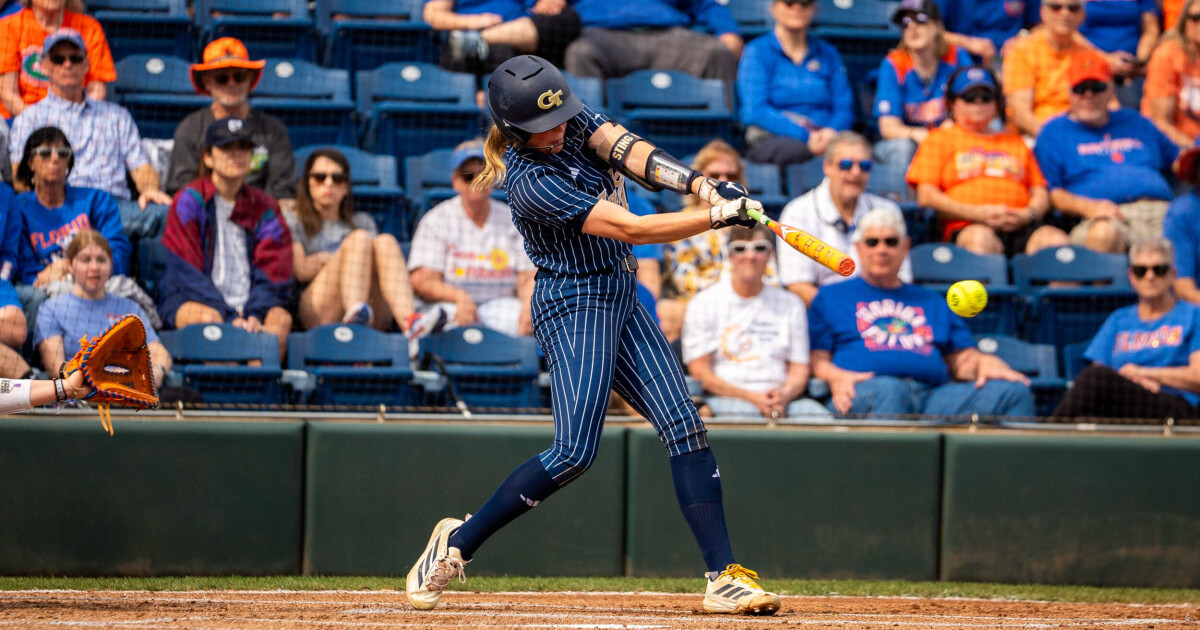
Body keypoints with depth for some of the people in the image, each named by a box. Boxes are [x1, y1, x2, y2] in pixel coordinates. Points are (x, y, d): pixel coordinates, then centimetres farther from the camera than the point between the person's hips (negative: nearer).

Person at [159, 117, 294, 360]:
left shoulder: (264, 207, 15)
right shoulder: (189, 201, 3)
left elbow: (273, 272, 6)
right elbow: (187, 273, -6)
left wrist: (254, 316, -16)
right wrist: (231, 319, -19)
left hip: (246, 302, 3)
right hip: (190, 301, -3)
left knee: (282, 318, -29)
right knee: (210, 317, -36)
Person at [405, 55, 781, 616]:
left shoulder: (574, 120, 1)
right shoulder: (529, 182, -23)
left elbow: (627, 151, -14)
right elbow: (630, 228, -25)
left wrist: (700, 184, -31)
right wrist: (720, 216, -26)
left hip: (620, 297, 8)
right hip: (574, 305, -8)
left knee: (685, 428, -2)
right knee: (573, 453, -16)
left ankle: (724, 578, -6)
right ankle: (458, 543, 2)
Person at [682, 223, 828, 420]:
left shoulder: (790, 305, 19)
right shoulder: (704, 303, 10)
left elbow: (799, 369, 15)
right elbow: (699, 370, 2)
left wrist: (784, 395, -10)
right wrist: (751, 397, -11)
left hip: (784, 402, 3)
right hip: (726, 400, -3)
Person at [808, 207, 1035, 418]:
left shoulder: (932, 302, 34)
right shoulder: (831, 297, 24)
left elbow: (963, 358, 25)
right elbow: (816, 359, 13)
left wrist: (985, 363, 1)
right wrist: (837, 377, -10)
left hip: (932, 395, 4)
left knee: (1014, 392, -21)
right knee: (888, 390, -44)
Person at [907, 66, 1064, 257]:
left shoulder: (1014, 141, 33)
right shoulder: (939, 139, 21)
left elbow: (1040, 193, 26)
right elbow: (926, 196, 7)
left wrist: (1027, 215, -1)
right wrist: (977, 213, -7)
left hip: (1021, 229, 4)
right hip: (966, 228, -4)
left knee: (1056, 239, -30)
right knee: (981, 238, -41)